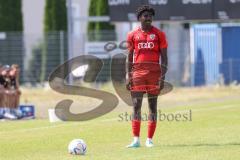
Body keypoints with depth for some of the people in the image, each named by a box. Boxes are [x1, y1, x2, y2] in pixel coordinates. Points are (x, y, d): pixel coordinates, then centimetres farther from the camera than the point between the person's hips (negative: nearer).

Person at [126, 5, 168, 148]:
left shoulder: (159, 34, 5)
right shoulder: (133, 35, 8)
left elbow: (164, 57, 3)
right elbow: (129, 57, 10)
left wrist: (162, 77, -6)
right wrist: (128, 76, 1)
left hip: (154, 72, 0)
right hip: (137, 72, 0)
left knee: (153, 105, 2)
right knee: (136, 106, -5)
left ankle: (149, 140, 6)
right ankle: (136, 140, -6)